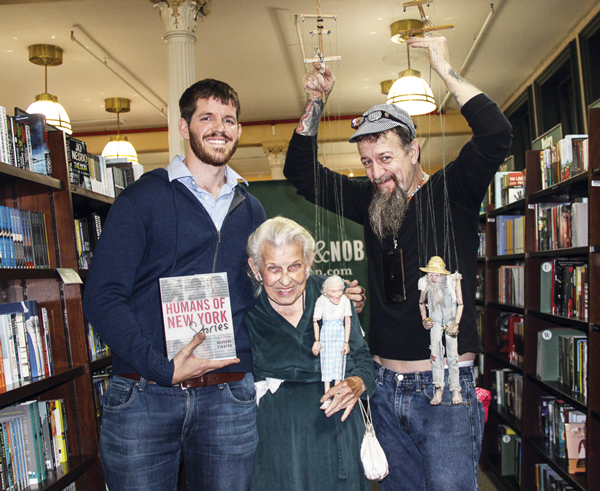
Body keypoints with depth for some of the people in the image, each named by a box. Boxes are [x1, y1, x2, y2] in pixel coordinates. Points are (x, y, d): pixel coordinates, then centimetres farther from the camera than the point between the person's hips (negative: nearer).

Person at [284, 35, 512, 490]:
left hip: (445, 388, -4)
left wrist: (445, 68, -16)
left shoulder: (451, 193, -4)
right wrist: (316, 103, 3)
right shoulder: (371, 203, 8)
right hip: (386, 388, 5)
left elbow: (496, 134, -21)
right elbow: (301, 171, 13)